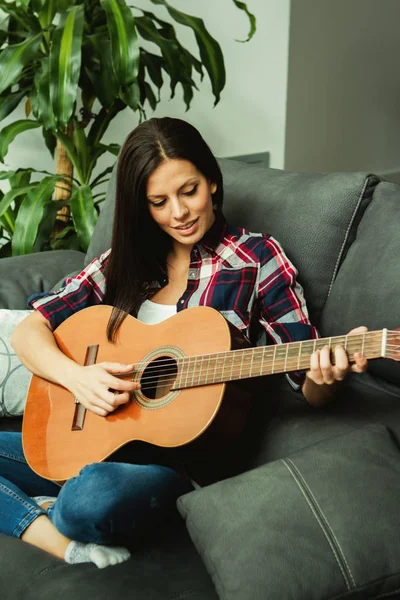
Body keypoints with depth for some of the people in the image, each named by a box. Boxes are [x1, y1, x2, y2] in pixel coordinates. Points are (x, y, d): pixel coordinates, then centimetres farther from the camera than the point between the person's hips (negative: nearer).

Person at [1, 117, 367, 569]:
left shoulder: (256, 259, -1)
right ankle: (57, 540, -13)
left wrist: (323, 378, -27)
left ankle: (49, 515, -7)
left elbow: (308, 389, -3)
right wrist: (75, 376, -13)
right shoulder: (124, 263, 10)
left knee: (93, 495, -38)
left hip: (183, 459, -5)